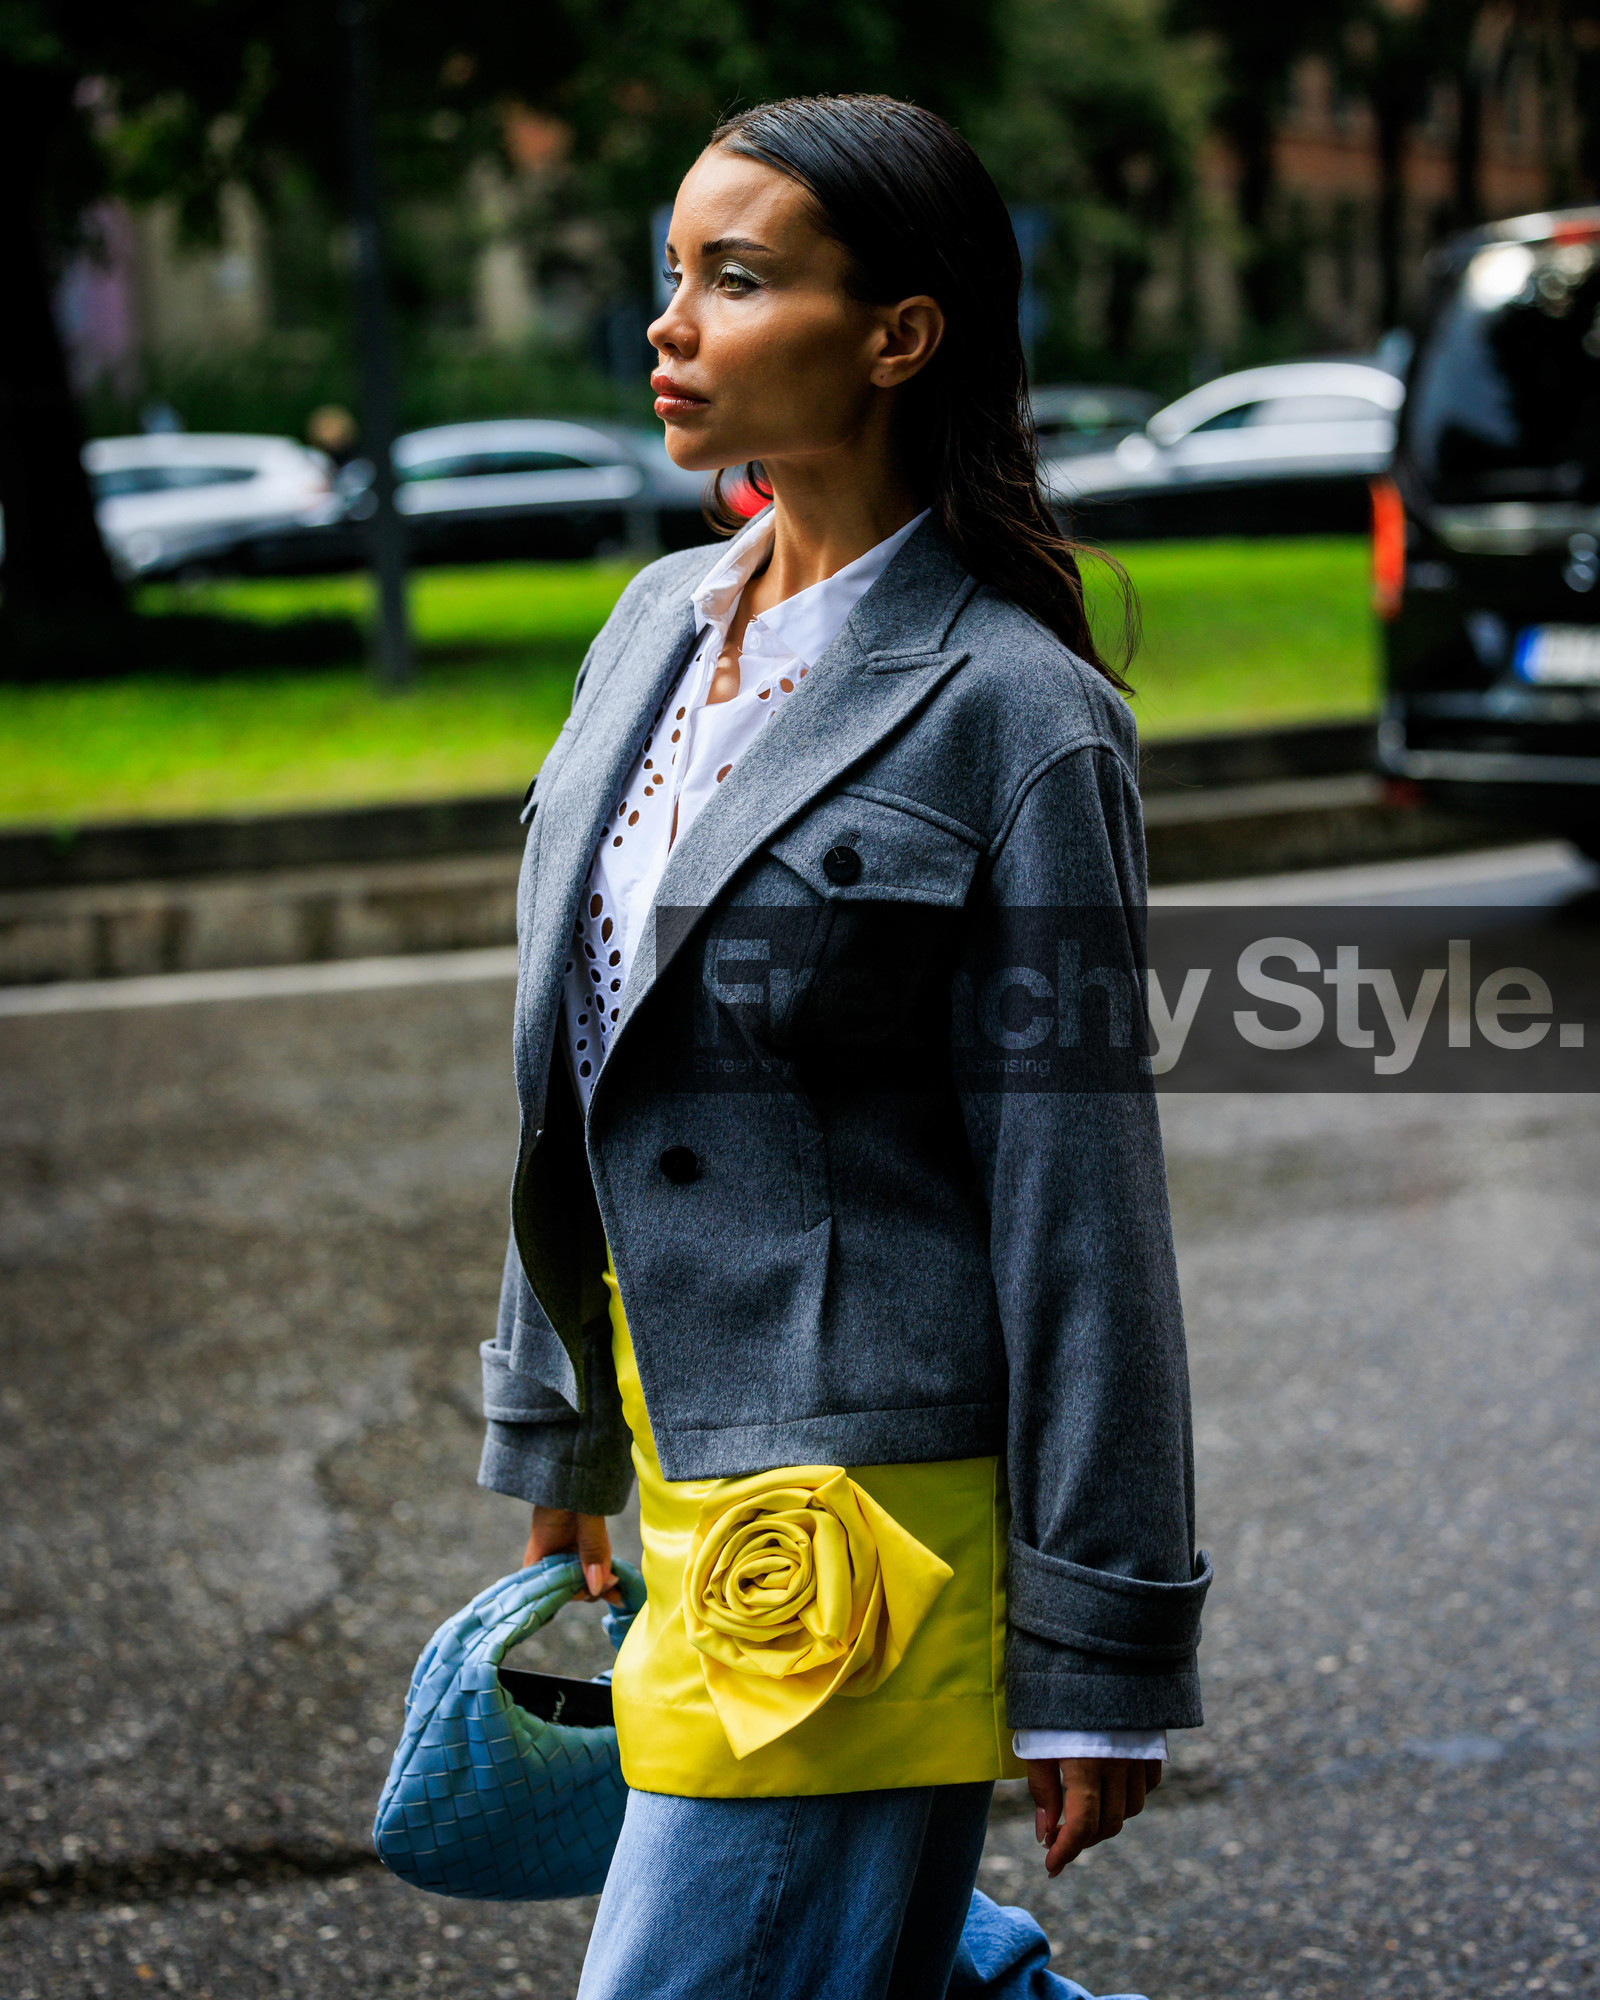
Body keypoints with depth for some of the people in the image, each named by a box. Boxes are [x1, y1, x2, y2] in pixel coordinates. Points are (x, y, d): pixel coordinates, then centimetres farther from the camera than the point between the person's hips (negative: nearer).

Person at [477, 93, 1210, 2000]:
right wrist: (554, 1423, 20)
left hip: (862, 1515, -7)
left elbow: (1080, 1203, -13)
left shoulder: (1009, 717, -14)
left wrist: (1099, 1660, -11)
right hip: (699, 1463, 8)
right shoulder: (659, 627, 8)